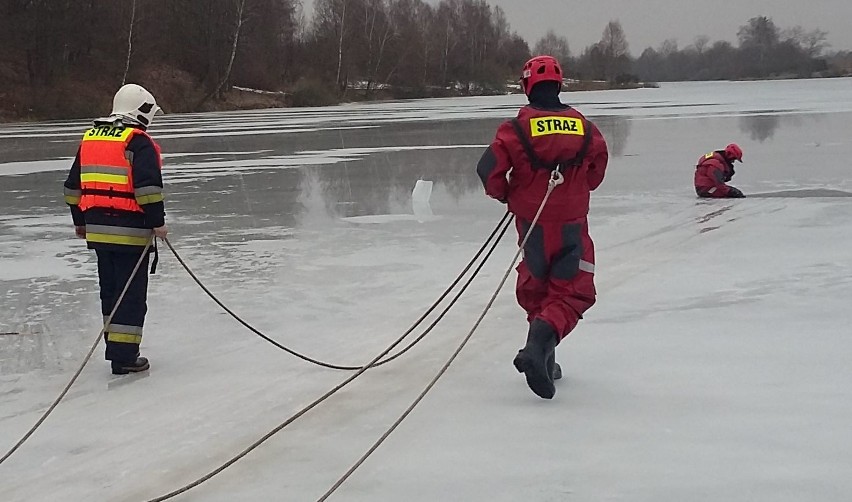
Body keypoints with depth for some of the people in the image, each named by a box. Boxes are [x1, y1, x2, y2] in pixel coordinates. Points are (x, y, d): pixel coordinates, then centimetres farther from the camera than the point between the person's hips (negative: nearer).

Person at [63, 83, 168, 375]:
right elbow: (147, 187, -19)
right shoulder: (139, 143, -10)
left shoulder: (89, 138, 14)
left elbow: (73, 186, 18)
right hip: (130, 230, -7)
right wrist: (158, 222, -12)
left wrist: (80, 221, 26)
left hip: (97, 229, 7)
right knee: (131, 292, -2)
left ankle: (115, 346, 26)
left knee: (111, 289, 18)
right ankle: (124, 356, -2)